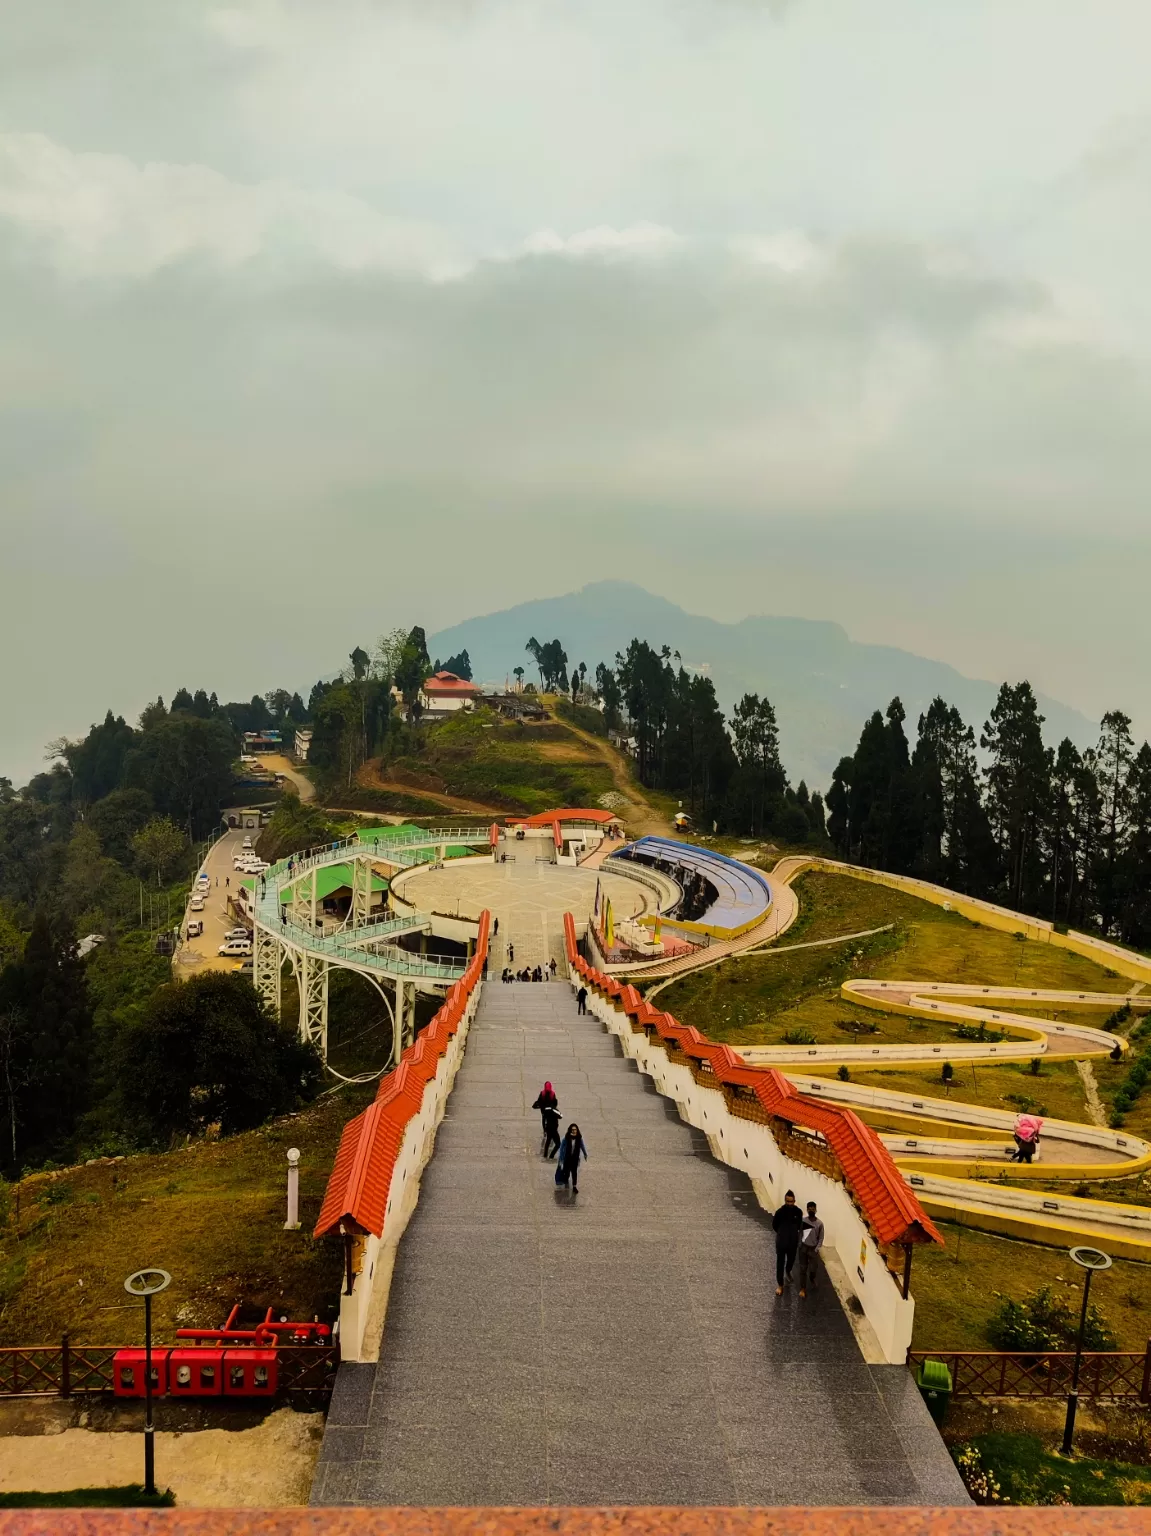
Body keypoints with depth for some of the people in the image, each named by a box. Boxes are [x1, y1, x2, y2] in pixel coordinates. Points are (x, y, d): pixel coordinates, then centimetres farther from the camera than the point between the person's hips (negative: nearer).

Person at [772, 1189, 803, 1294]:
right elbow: (774, 1226, -3)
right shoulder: (779, 1212, -19)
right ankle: (780, 1285, 20)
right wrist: (782, 1233, 7)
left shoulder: (798, 1212, -12)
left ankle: (788, 1272, 55)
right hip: (781, 1242, -3)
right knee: (780, 1263, 6)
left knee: (791, 1260, 23)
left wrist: (792, 1233, 6)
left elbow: (799, 1225, 7)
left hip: (793, 1241, 3)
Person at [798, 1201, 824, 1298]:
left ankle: (812, 1280, 41)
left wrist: (816, 1249, -13)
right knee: (803, 1268, 4)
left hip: (813, 1248, -1)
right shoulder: (803, 1220, -10)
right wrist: (799, 1245, -6)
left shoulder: (819, 1223, -13)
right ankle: (802, 1288, 18)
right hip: (803, 1247, 1)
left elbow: (821, 1238, -5)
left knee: (812, 1269, 7)